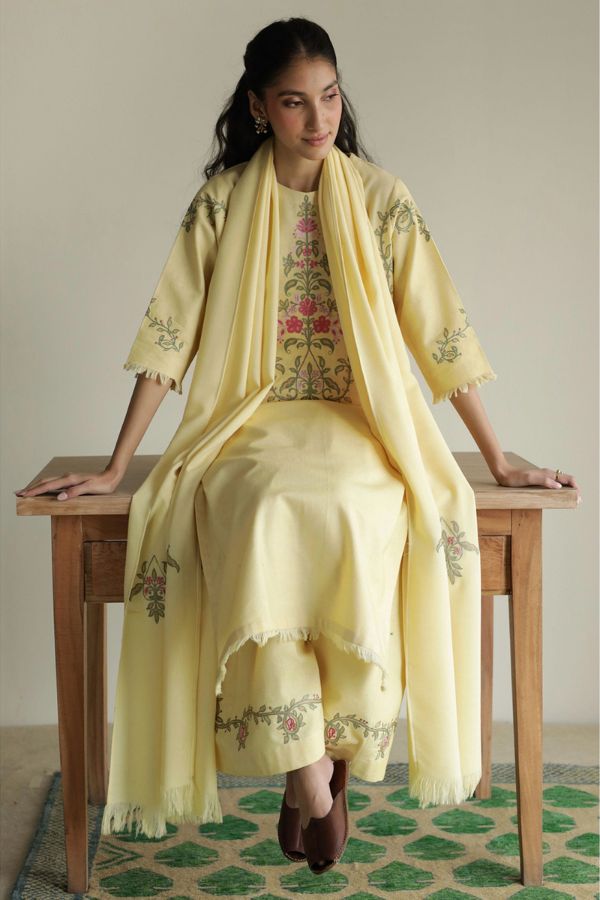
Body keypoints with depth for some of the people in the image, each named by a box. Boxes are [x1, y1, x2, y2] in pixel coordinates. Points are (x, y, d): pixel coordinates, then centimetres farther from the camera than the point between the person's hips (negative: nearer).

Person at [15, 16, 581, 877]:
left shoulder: (382, 198, 2)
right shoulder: (222, 200, 3)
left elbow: (438, 331, 3)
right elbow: (170, 333, 2)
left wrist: (500, 460, 2)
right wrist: (114, 469, -1)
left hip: (354, 427, 0)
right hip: (255, 427, 0)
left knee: (351, 515, -35)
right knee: (270, 511, -35)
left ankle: (313, 771, -15)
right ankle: (316, 782, -22)